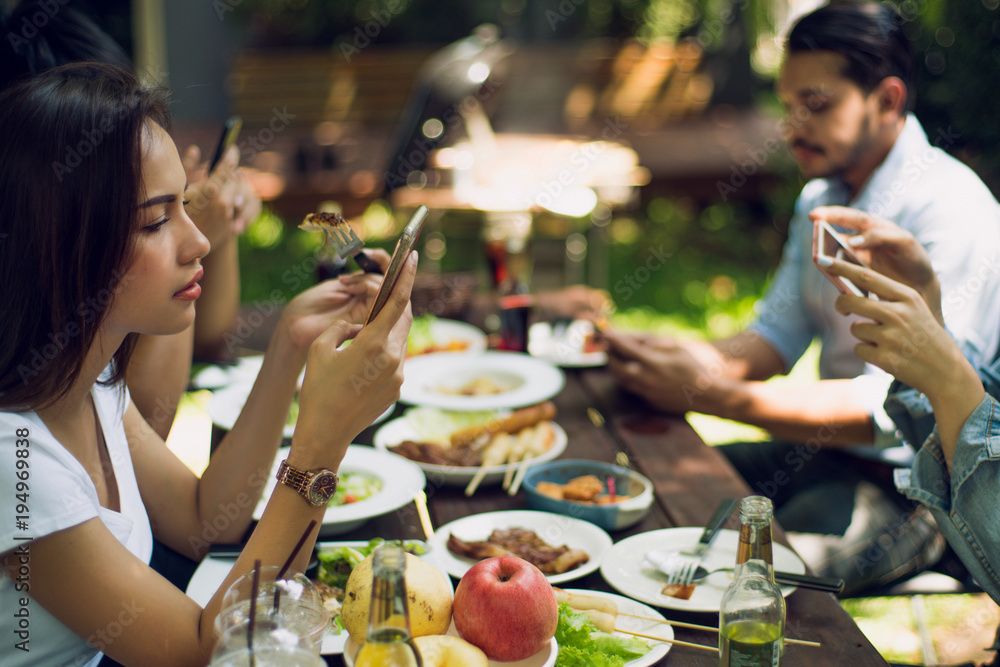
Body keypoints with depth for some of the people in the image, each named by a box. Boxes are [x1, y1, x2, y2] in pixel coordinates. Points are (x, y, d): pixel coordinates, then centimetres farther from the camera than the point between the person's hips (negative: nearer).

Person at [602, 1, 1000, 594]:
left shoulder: (951, 211, -20)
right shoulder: (821, 197, 8)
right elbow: (779, 334, 10)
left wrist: (720, 395, -36)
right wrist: (682, 361, -12)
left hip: (911, 489, -8)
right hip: (826, 450, 8)